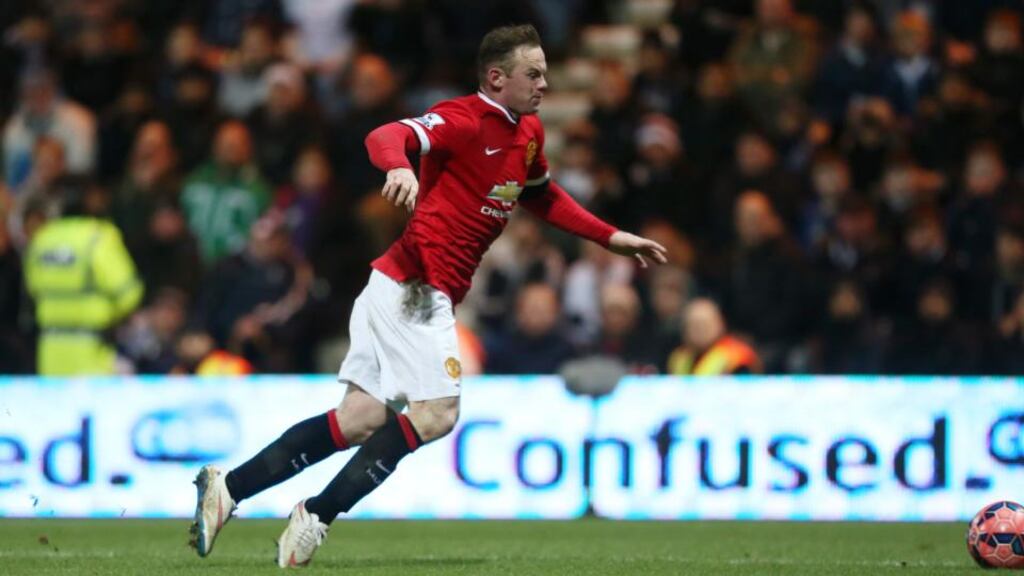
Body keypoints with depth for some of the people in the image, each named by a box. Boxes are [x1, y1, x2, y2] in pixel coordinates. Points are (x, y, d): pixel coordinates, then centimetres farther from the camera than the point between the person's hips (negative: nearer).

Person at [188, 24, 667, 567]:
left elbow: (542, 197, 34)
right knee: (436, 412, -13)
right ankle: (316, 517, -11)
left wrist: (611, 237, 30)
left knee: (362, 419, 4)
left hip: (427, 296, 9)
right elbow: (386, 137, -29)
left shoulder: (529, 134, 15)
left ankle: (227, 486, 4)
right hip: (415, 287, -9)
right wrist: (398, 166, -52)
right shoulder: (464, 120, -13)